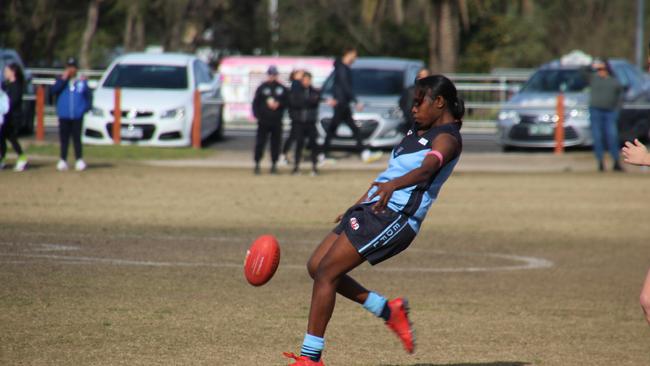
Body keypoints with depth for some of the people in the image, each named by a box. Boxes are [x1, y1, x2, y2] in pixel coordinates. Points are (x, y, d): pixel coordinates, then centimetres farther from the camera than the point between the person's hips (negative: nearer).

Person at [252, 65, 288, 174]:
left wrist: (279, 104, -10)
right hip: (263, 120, -2)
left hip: (277, 121, 2)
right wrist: (257, 115, -10)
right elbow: (255, 102, 2)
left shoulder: (282, 89, 8)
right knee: (260, 143, -4)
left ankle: (274, 164, 12)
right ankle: (257, 164, 2)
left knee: (276, 143, 4)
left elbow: (287, 102, 8)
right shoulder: (262, 88, 4)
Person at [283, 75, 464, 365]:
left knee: (326, 272, -14)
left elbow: (426, 169, -31)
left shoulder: (447, 138, -10)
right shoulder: (419, 131, 20)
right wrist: (360, 203, 37)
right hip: (372, 208, 10)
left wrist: (392, 185, -49)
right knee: (317, 267, 8)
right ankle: (389, 311, 18)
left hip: (394, 216, -10)